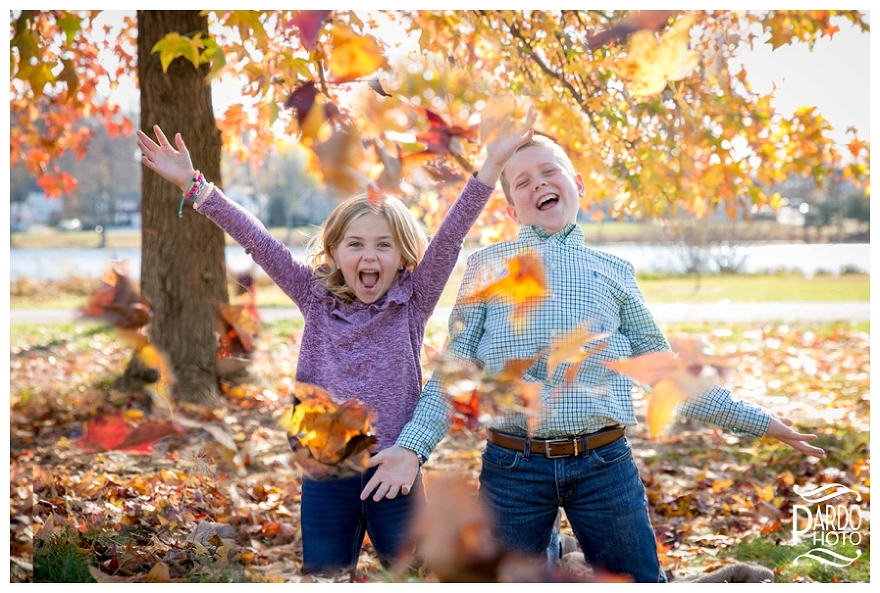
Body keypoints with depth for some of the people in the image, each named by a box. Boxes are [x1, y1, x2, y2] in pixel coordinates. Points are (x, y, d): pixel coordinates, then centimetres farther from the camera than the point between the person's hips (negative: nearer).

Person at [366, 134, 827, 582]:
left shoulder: (615, 271, 13)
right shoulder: (488, 265, 10)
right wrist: (413, 445, -8)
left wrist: (755, 419, 14)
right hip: (512, 466, 0)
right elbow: (455, 369, 6)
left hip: (605, 464, 1)